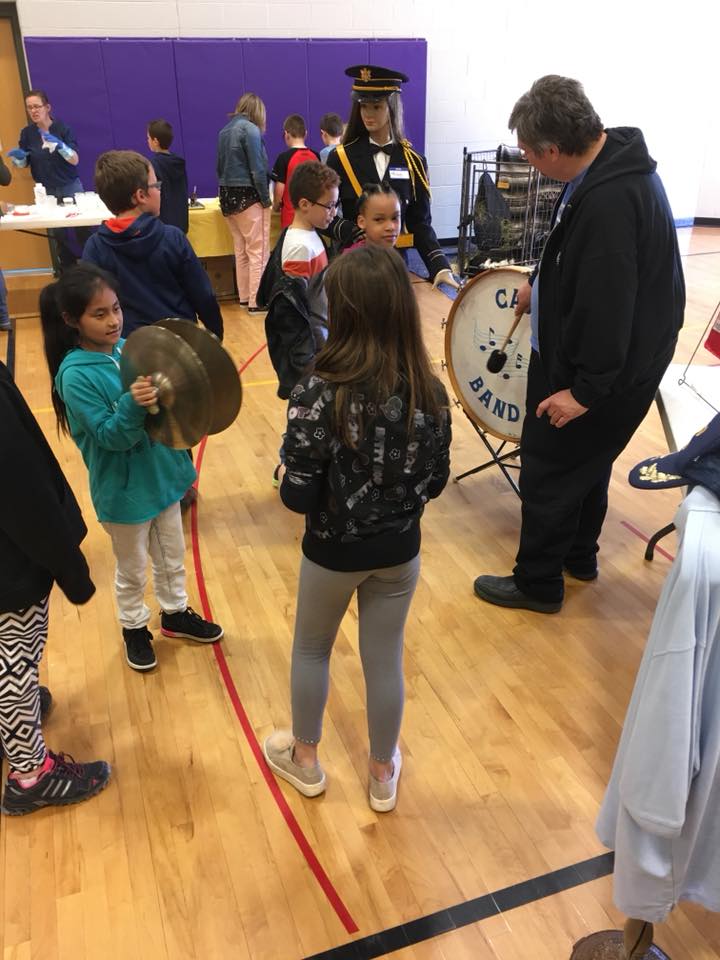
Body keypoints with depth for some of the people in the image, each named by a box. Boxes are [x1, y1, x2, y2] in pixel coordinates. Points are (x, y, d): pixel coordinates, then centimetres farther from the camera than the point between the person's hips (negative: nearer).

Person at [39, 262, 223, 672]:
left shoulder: (130, 348, -4)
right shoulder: (76, 375, -22)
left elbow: (163, 402, 7)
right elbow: (110, 436, -24)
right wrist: (132, 405, -40)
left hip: (162, 476, 6)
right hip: (124, 490, -5)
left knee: (172, 558, 23)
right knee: (132, 570, 16)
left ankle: (176, 613, 46)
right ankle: (135, 629, 40)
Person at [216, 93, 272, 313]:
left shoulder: (225, 130, 13)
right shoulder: (251, 129, -10)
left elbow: (220, 167, 16)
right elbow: (257, 169, -15)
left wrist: (228, 190, 17)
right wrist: (266, 199, -9)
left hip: (228, 196, 8)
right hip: (249, 196, -8)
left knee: (241, 250, 14)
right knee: (258, 251, -4)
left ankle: (244, 296, 19)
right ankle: (257, 301, -5)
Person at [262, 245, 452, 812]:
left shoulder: (318, 394, -25)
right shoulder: (430, 392, -12)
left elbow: (298, 497, -22)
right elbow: (436, 482, -2)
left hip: (334, 552, -2)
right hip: (400, 551, 3)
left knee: (311, 650, 23)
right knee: (385, 660, 19)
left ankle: (305, 759, 44)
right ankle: (383, 774, 40)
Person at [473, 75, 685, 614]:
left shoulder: (609, 200, -29)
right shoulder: (612, 163, 3)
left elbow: (608, 303, -29)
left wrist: (587, 389, -23)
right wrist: (543, 285, 22)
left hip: (611, 370, -10)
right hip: (622, 358, 10)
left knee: (550, 469, 3)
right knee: (586, 460, 24)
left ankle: (538, 584, 21)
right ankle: (579, 555, 43)